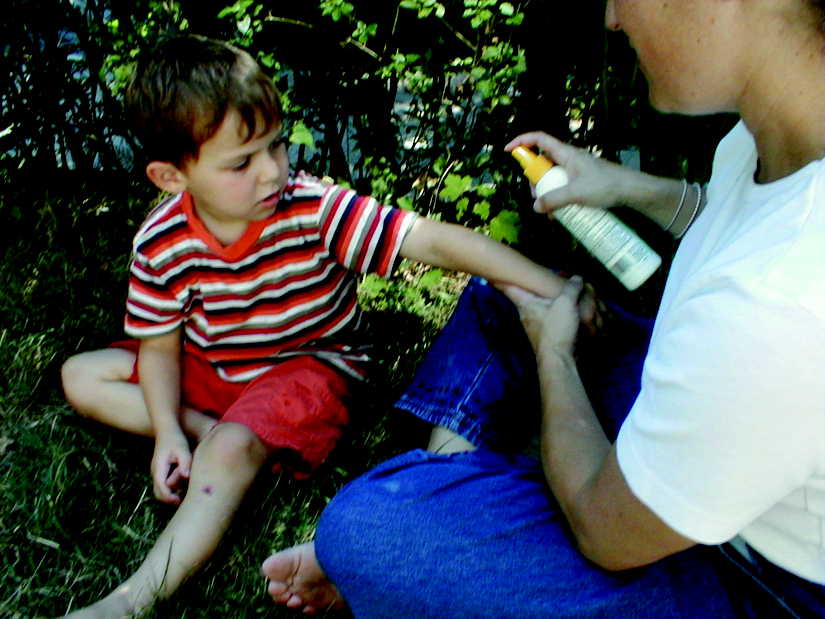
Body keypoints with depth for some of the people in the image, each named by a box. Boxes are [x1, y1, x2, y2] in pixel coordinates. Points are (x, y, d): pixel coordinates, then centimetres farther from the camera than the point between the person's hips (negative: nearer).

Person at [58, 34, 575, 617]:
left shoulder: (316, 211, -27)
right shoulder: (161, 245, -17)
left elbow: (434, 241, -32)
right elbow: (160, 344, -3)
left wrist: (550, 286, -39)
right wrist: (167, 431, -15)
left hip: (307, 365, -5)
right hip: (211, 368, 5)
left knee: (231, 451, -32)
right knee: (82, 376, 1)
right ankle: (210, 432, -14)